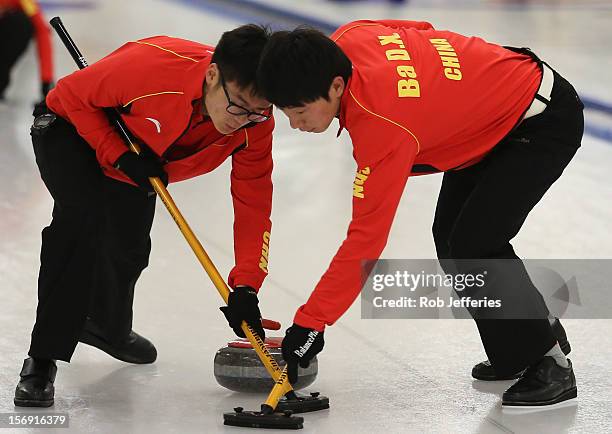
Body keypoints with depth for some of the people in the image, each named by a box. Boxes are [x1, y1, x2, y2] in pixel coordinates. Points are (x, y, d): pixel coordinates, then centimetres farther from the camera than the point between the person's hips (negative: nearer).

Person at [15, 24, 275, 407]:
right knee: (85, 221, -29)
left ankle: (107, 327, 50)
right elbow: (71, 95, -27)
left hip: (135, 161, 6)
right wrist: (121, 155, -32)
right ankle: (43, 360, -23)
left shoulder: (255, 121, -27)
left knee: (129, 250, 15)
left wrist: (245, 288, -26)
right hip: (74, 131, -6)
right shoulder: (151, 65, -43)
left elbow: (254, 203, -20)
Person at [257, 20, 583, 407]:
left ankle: (551, 363, -4)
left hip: (548, 122, -10)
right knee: (451, 236, 8)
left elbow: (367, 237, -32)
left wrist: (311, 321, -28)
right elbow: (418, 30, 8)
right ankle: (516, 356, 22)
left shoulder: (383, 124, -36)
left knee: (472, 245, -18)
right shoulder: (346, 40, -14)